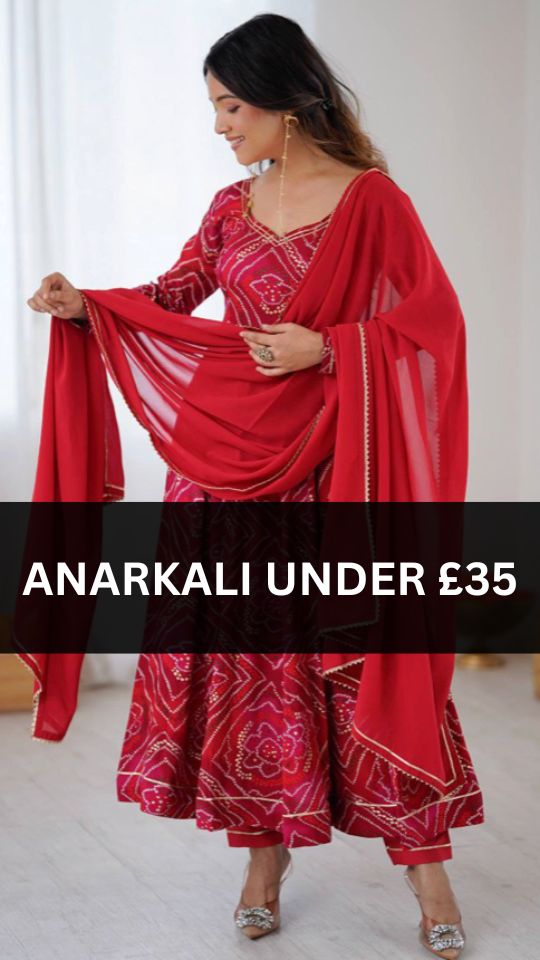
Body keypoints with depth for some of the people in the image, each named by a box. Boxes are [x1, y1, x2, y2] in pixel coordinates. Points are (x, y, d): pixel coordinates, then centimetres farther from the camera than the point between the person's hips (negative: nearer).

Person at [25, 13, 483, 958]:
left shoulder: (370, 197, -6)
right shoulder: (233, 206, 11)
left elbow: (435, 320, -10)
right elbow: (175, 295, 17)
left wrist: (326, 348, -18)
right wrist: (86, 305, 1)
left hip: (328, 464, -5)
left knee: (357, 650, -2)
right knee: (244, 650, 6)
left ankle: (423, 858, 10)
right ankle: (266, 844, 20)